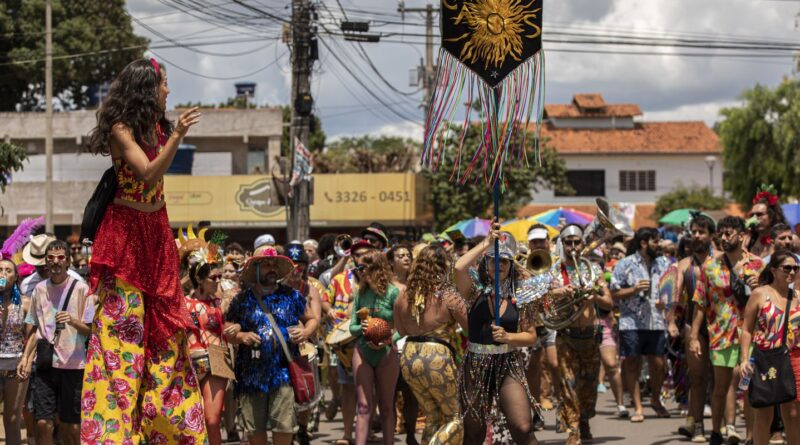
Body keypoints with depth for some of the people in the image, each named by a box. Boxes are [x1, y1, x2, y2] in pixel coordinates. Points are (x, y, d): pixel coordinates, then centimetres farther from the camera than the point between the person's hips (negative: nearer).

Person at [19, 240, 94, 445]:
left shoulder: (81, 289, -2)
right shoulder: (40, 289, 9)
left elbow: (91, 330, -3)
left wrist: (73, 321, -22)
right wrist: (26, 357, 7)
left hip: (73, 365, -3)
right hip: (45, 363, 3)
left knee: (71, 426, 1)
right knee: (43, 423, -3)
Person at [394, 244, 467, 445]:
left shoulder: (404, 297, 5)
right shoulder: (448, 297, -12)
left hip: (409, 359, 6)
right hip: (437, 360, -6)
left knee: (433, 417, 19)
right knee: (456, 417, 9)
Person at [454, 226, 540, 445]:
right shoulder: (475, 289, 0)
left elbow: (531, 336, 4)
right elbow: (459, 268, -23)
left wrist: (507, 337, -15)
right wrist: (486, 243, -17)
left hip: (509, 365, 0)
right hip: (476, 366, 0)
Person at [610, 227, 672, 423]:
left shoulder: (663, 264, 12)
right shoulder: (625, 265, 0)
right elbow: (614, 295, -1)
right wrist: (634, 289, -14)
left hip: (657, 323, 3)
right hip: (632, 323, -3)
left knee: (658, 364, 2)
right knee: (632, 365, 1)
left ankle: (655, 400, 25)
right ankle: (637, 407, 9)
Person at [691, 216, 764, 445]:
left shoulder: (756, 264, 3)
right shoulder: (710, 265, 3)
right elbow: (700, 304, 3)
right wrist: (694, 336, -2)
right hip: (721, 334, 0)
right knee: (722, 385, 4)